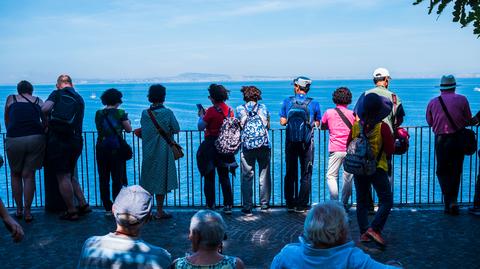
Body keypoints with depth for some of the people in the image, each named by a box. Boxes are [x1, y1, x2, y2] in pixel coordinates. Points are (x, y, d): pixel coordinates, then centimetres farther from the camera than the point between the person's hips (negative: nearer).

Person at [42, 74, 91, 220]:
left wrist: (46, 120, 7)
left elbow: (44, 108, -12)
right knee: (70, 175, 20)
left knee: (63, 177, 0)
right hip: (75, 141, 6)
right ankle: (83, 204, 15)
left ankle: (72, 211, 4)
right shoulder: (79, 99, 16)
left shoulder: (57, 94, 1)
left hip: (57, 140, -6)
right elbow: (78, 122, 16)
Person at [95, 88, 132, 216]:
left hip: (101, 149, 3)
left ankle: (108, 208, 11)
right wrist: (126, 120, 20)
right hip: (116, 149, -3)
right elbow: (129, 129, 3)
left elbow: (99, 128, 14)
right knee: (117, 178, 5)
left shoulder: (99, 114, 4)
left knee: (103, 178, 9)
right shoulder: (120, 113, -5)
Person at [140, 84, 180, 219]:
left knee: (148, 179, 14)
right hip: (163, 151, -4)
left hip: (147, 151, 4)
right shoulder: (167, 112, -11)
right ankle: (159, 211, 9)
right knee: (161, 180, 4)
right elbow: (177, 129, -5)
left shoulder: (144, 113, -1)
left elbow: (143, 131, 4)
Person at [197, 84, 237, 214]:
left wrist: (201, 116, 6)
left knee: (209, 177, 7)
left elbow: (201, 127, -14)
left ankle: (210, 205, 10)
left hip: (210, 146, -5)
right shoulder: (230, 110, 3)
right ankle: (228, 205, 9)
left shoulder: (212, 111, -15)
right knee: (224, 176, 12)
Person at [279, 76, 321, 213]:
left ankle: (290, 204, 14)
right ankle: (301, 205, 6)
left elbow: (283, 121, 0)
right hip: (307, 143, -1)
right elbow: (317, 123, 5)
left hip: (291, 142, 1)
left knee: (290, 173, 11)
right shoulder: (314, 103, -3)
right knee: (306, 174, 7)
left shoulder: (287, 102, -1)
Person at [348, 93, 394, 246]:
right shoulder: (383, 127, -13)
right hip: (378, 169, -4)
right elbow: (391, 150, -10)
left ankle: (364, 232, 12)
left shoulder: (356, 126, -2)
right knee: (386, 200, 3)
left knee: (362, 202, 13)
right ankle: (374, 228, -11)